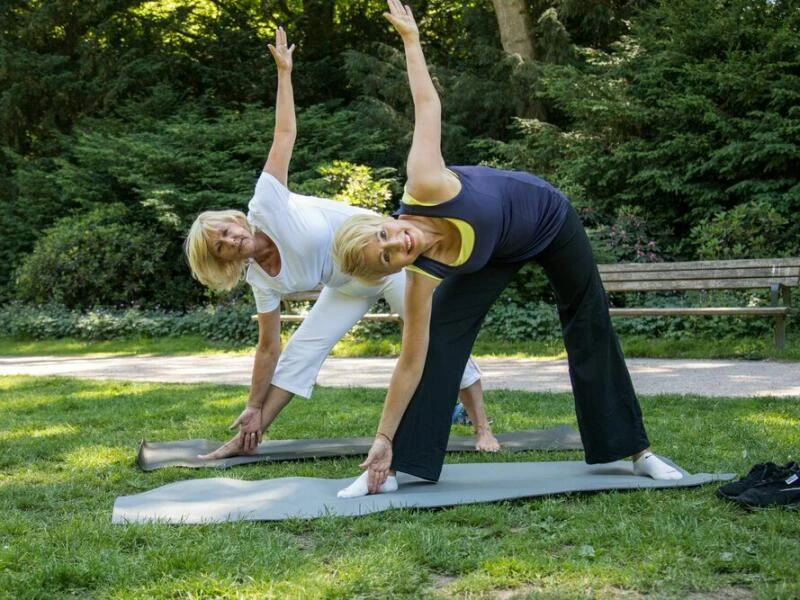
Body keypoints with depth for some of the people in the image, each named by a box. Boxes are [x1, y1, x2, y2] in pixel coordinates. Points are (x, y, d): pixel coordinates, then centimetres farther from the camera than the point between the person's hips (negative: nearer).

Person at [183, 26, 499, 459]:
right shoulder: (263, 280, -8)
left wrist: (284, 69, -19)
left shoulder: (265, 205, -23)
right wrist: (254, 408, -2)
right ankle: (248, 439, 8)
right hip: (349, 286, 5)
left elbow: (284, 134, -18)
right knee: (300, 350, 0)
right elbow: (268, 347, -3)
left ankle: (482, 427, 5)